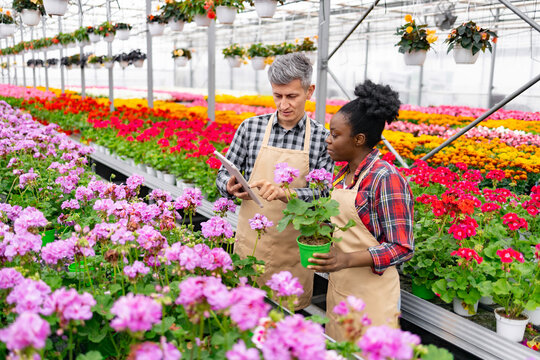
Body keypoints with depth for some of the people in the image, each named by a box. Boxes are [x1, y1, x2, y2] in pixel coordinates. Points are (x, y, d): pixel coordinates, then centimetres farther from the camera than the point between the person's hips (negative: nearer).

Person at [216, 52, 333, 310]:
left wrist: (286, 193, -27)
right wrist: (230, 187, -17)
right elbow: (224, 174, 5)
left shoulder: (322, 139, -4)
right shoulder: (251, 127, 0)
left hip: (293, 248, -1)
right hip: (250, 239, 1)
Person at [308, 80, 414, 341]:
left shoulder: (386, 179, -19)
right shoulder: (342, 175, 6)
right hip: (338, 288, 8)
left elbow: (402, 248, -19)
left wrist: (348, 259, -28)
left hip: (370, 295, -8)